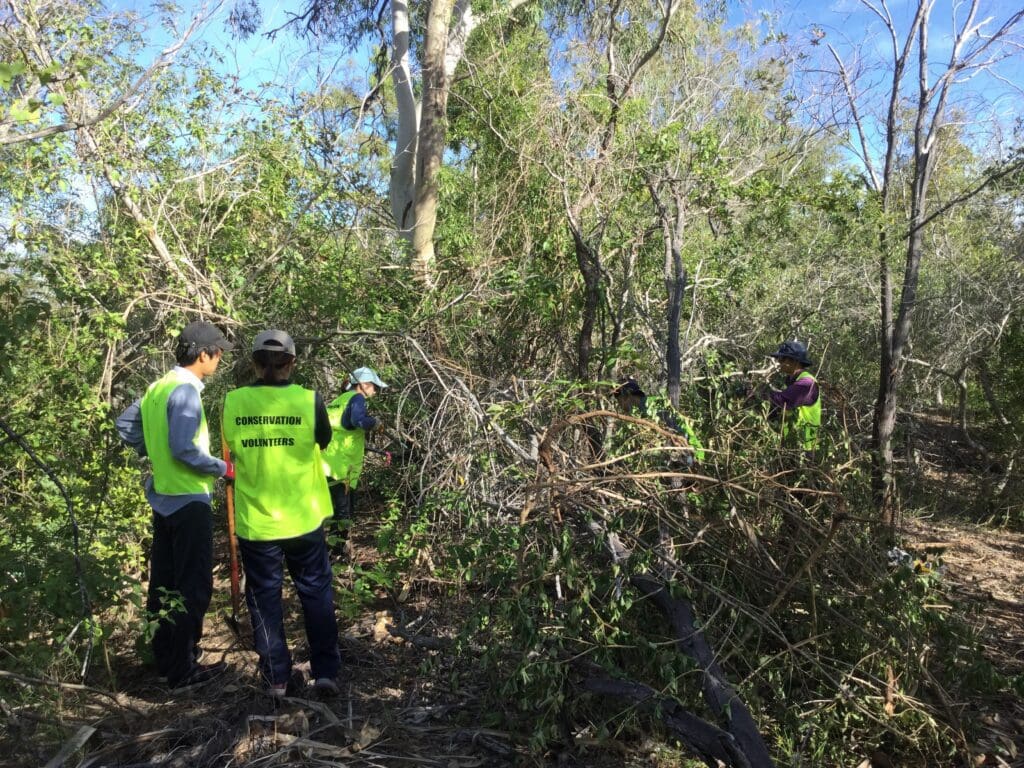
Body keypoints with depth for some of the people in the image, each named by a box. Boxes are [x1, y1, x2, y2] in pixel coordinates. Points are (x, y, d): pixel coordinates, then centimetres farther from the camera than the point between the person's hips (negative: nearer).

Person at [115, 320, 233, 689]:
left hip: (162, 496, 9)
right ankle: (183, 669, 8)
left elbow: (125, 425, 15)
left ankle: (165, 659, 29)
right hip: (188, 499, -9)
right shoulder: (186, 390, -19)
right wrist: (223, 468, -14)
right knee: (193, 586, 0)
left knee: (164, 581, 17)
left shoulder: (159, 386, 9)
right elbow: (183, 449, -25)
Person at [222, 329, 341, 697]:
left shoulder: (233, 402, -6)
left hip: (254, 520, 1)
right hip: (303, 517, -1)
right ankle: (325, 671, 17)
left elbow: (232, 451, 8)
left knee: (264, 597, 13)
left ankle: (277, 678, 22)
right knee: (316, 591, 14)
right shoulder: (309, 400, -11)